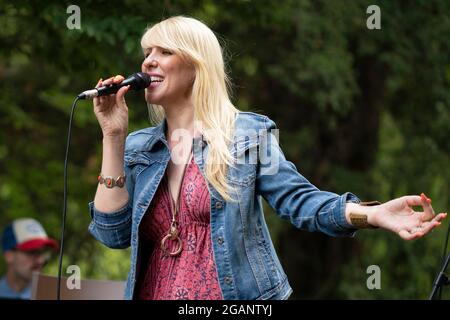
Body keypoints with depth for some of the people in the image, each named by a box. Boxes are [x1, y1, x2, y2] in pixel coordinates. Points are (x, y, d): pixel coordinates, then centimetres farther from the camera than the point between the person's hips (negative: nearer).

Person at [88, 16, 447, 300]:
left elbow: (300, 200, -7)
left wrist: (374, 214, -25)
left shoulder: (247, 133, 0)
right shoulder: (137, 146, 10)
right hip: (157, 293, 3)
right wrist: (113, 137, -3)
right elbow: (114, 232, 1)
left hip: (235, 295, -3)